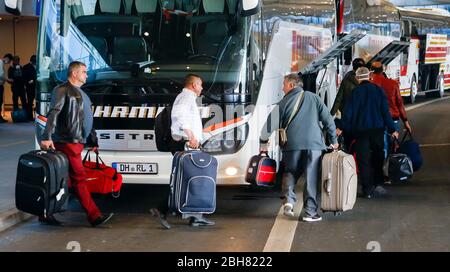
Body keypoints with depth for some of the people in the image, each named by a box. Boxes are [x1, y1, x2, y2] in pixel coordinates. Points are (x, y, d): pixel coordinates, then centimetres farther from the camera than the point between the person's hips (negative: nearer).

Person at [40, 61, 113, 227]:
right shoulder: (63, 90, -5)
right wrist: (47, 137, -26)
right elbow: (53, 113, -17)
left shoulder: (81, 93, 23)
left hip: (76, 143, 9)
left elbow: (87, 120, 27)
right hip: (67, 143, -9)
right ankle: (94, 216, -5)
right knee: (79, 179, -6)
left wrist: (93, 140, 24)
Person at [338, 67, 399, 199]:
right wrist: (392, 129, 3)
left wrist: (342, 128, 6)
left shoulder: (355, 92, -6)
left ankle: (367, 190, 0)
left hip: (361, 130, -2)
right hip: (377, 129, 2)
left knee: (363, 160, 2)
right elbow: (385, 111, 0)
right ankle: (378, 184, 13)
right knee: (377, 157, 18)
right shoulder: (378, 90, 0)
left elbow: (348, 112, -4)